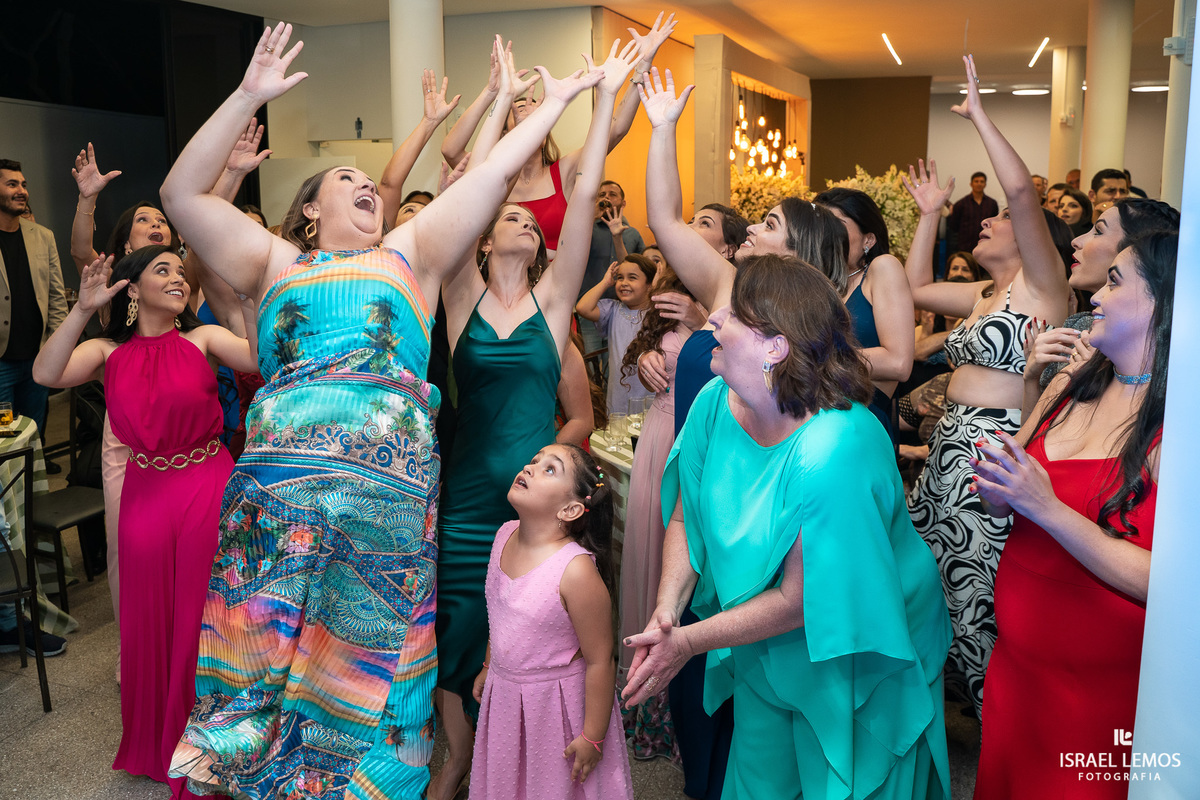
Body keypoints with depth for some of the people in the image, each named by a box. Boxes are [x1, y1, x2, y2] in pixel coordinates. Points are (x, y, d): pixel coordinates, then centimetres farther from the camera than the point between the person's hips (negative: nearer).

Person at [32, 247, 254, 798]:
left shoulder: (202, 338, -1)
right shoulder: (109, 352, 4)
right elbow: (47, 374, -12)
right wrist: (83, 310, -17)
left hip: (209, 491, -2)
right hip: (145, 497, 2)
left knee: (204, 620, 7)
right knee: (151, 622, 15)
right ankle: (156, 747, 37)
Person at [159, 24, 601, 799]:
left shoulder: (409, 255, 21)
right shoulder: (276, 264, 21)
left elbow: (491, 175, 18)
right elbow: (183, 193, 13)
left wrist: (555, 103, 18)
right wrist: (248, 97, 10)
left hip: (388, 474, 0)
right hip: (280, 468, 1)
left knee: (364, 641, 4)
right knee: (269, 631, 2)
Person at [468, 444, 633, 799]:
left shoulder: (577, 571, -30)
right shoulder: (506, 535, -7)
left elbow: (599, 662, -22)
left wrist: (592, 737, -15)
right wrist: (488, 667, 21)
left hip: (555, 700, -7)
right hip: (503, 690, 7)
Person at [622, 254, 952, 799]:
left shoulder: (834, 451, -35)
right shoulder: (715, 403, -13)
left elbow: (799, 600, -27)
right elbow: (685, 518, -2)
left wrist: (689, 642, -21)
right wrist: (666, 611, -17)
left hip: (859, 661, -6)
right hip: (762, 654, 6)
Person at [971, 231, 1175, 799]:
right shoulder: (1072, 385, 1)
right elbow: (1005, 504, 10)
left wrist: (1048, 507, -27)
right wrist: (996, 488, -12)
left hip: (1102, 687, -6)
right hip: (1014, 658, 6)